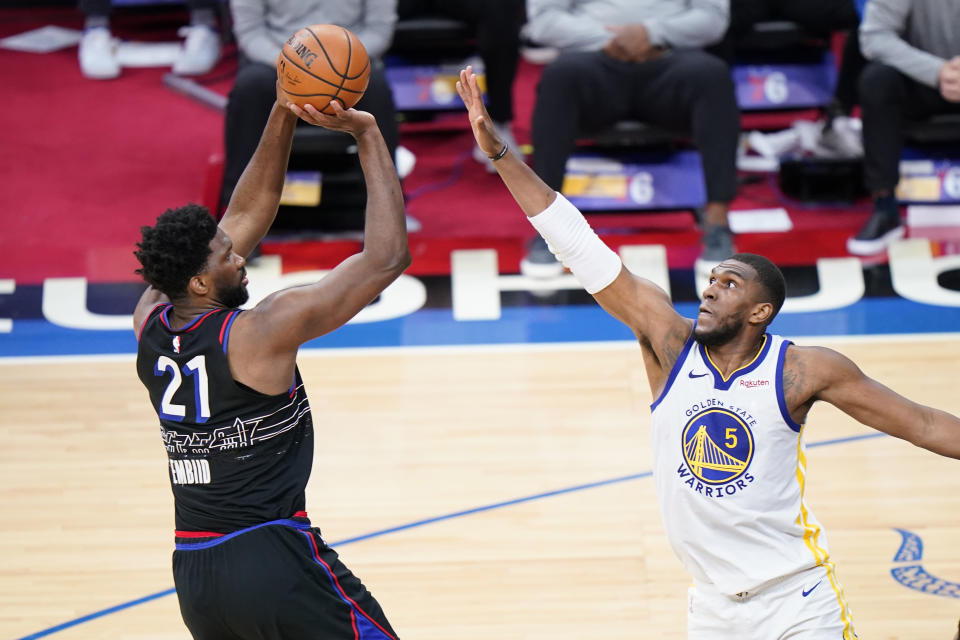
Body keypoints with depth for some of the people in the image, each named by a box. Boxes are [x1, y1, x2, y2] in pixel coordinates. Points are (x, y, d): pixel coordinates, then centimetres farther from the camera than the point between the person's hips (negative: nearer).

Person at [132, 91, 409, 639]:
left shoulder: (150, 322, 4)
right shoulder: (260, 334, -15)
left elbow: (245, 217, 15)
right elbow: (386, 257, -13)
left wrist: (283, 118, 11)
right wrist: (368, 134, -8)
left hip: (192, 573, 7)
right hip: (274, 562, -7)